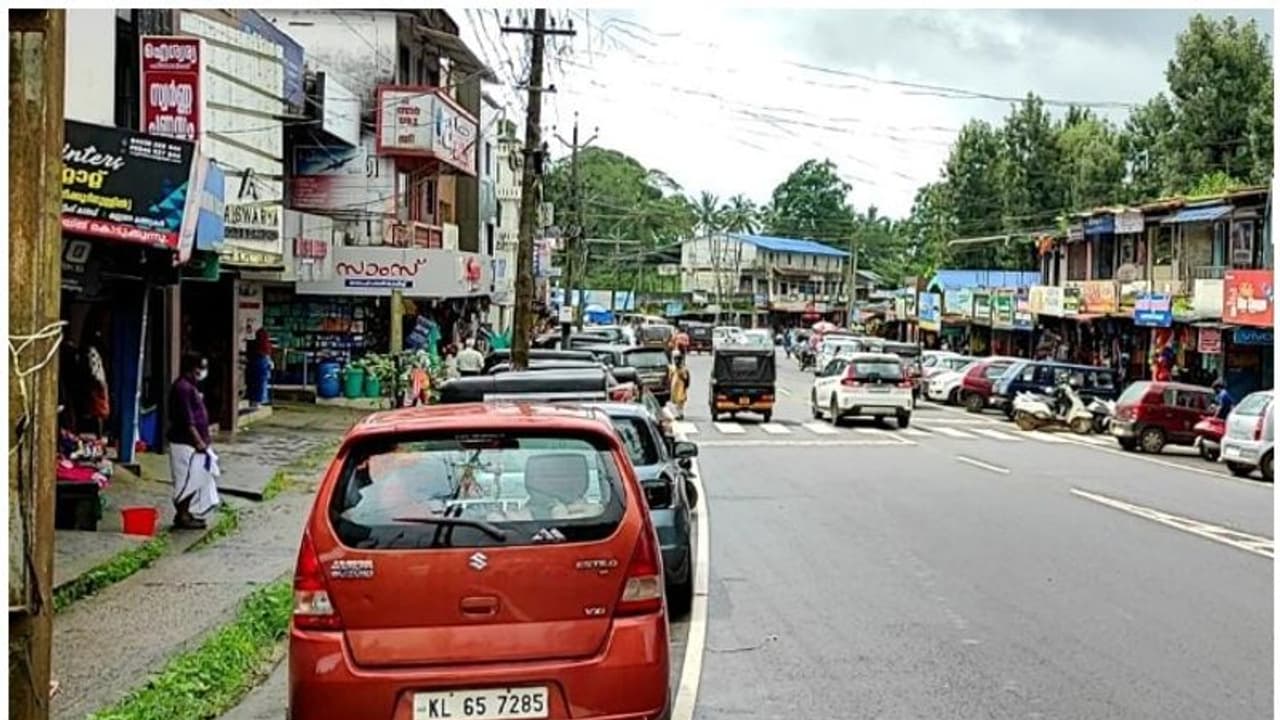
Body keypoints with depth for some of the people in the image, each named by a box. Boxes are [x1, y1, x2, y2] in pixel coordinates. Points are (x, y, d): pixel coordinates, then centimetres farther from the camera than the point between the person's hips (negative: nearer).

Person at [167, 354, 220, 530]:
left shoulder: (190, 386, 14)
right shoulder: (183, 387, -18)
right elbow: (187, 420, -23)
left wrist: (203, 439, 18)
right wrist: (199, 441, -21)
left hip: (193, 442, 10)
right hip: (186, 443, -10)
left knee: (197, 479, 14)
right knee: (188, 480, -4)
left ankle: (187, 514, 21)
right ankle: (182, 517, 3)